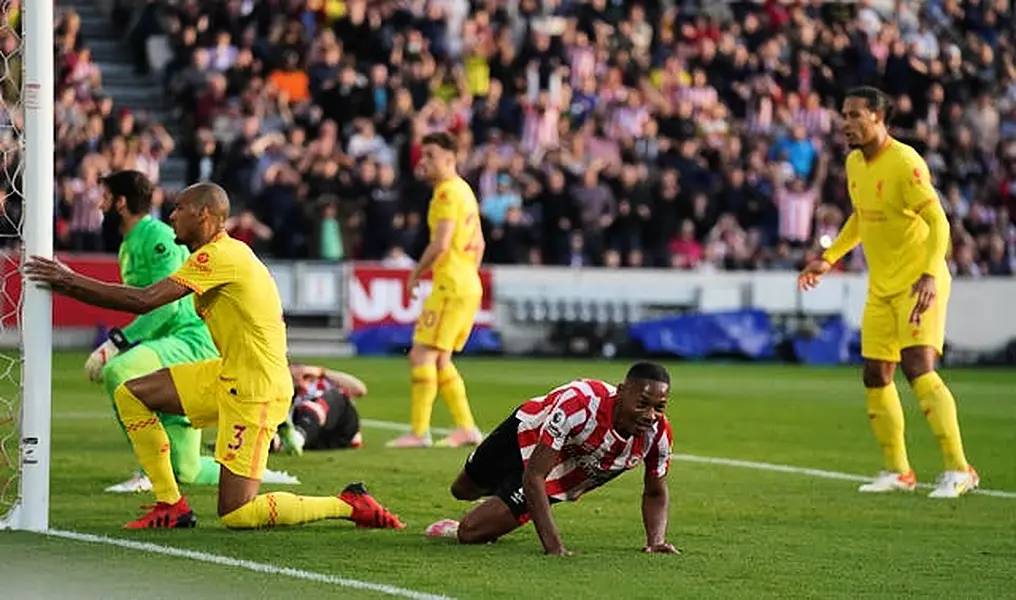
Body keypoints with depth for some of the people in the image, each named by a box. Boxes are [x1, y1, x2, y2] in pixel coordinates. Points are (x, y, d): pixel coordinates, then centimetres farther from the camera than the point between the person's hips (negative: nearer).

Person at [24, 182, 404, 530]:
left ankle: (350, 504, 4)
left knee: (236, 515, -8)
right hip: (227, 376, 10)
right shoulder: (225, 254, 13)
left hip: (255, 391, -10)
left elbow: (144, 300, -23)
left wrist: (71, 281, -17)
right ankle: (172, 506, 10)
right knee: (130, 396, 7)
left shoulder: (220, 256, -19)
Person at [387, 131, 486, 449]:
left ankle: (419, 432, -11)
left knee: (422, 354, -9)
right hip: (468, 287, 10)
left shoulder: (448, 192, -13)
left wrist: (417, 273, -8)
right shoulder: (464, 190, 18)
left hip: (450, 287, -10)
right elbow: (478, 243, 25)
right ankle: (466, 428, 13)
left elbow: (440, 244, -21)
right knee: (439, 360, 15)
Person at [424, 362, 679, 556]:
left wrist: (656, 542, -27)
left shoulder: (659, 433, -31)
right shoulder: (580, 403, -46)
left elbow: (655, 493, -9)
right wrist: (553, 546, -46)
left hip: (561, 479, 2)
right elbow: (533, 476, -41)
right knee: (462, 491, 27)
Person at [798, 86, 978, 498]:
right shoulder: (854, 163, 8)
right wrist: (829, 258, 21)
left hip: (918, 284, -8)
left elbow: (938, 222, -22)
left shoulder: (905, 163, -18)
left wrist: (930, 275, -34)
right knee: (876, 377, 7)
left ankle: (958, 469, -17)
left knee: (918, 368, -20)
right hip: (881, 287, 8)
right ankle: (897, 471, 20)